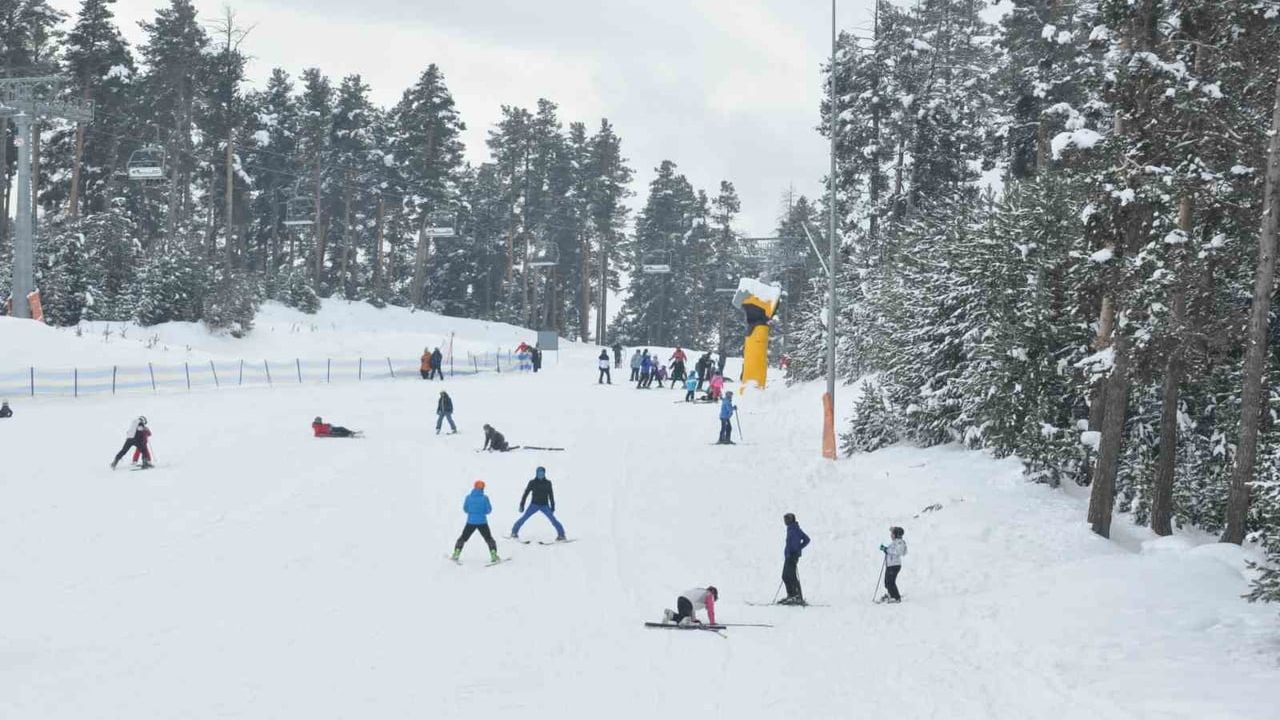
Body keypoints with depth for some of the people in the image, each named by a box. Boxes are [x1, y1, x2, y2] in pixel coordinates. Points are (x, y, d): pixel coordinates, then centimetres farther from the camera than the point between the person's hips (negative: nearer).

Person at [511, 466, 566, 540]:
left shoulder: (547, 483, 3)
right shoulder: (532, 483, 0)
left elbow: (551, 496, 10)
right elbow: (526, 493, 4)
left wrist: (552, 507, 8)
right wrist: (522, 505, 0)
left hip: (545, 505, 0)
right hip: (534, 504, 0)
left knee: (552, 519, -14)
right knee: (524, 518, -9)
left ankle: (561, 535, -7)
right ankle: (514, 532, 7)